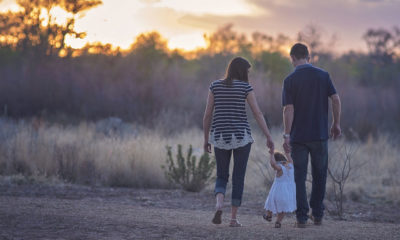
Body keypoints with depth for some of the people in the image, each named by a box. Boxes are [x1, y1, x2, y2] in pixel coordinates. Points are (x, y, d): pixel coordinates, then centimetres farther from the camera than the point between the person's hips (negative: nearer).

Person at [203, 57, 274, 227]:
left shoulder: (215, 86, 4)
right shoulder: (245, 87, -4)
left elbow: (207, 114, 3)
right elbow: (258, 113, -7)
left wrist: (206, 139, 11)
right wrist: (268, 137, -5)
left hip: (220, 136, 2)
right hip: (241, 136, -2)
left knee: (221, 177, 13)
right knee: (238, 178, 8)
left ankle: (219, 205, -16)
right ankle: (233, 218, 5)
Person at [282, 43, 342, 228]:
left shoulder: (290, 80, -6)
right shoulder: (323, 75, 1)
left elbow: (288, 109, -11)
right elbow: (336, 99, -3)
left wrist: (286, 135, -10)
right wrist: (336, 124, 7)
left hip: (298, 136, -2)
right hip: (320, 134, 2)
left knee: (299, 177, 4)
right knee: (319, 176, 14)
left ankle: (302, 217, 0)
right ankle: (317, 215, 17)